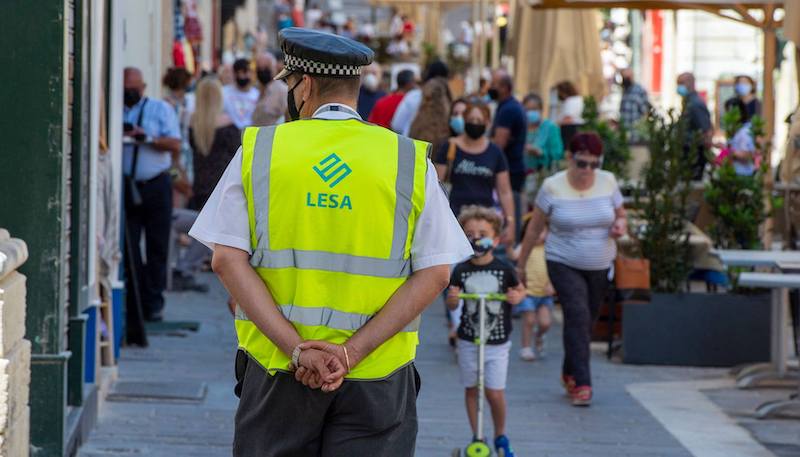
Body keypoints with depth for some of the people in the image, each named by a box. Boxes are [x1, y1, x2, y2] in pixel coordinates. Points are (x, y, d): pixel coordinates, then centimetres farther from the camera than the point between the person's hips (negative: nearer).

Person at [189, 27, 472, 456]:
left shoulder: (257, 150, 4)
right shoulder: (409, 160, 4)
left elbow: (227, 259, -5)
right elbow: (435, 273, -5)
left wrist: (295, 349, -12)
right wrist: (352, 352, -10)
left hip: (274, 369, 1)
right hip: (376, 381, 0)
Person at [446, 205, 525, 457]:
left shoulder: (504, 269, -5)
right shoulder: (461, 271, -4)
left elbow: (520, 290, 11)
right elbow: (452, 304, 1)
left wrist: (517, 296, -11)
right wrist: (452, 299, -21)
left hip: (497, 342, -2)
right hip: (468, 341, 2)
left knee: (495, 392, -5)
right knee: (471, 389, 8)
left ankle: (501, 436, 17)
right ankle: (476, 437, 21)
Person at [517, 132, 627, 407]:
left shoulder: (608, 182, 0)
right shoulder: (553, 186, -8)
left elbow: (620, 215, 13)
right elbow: (534, 228, 1)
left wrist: (620, 225, -12)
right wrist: (521, 264, 5)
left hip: (600, 266, 4)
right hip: (564, 264, -4)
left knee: (586, 321, 10)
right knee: (577, 315, -18)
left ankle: (570, 374, 32)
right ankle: (581, 383, -20)